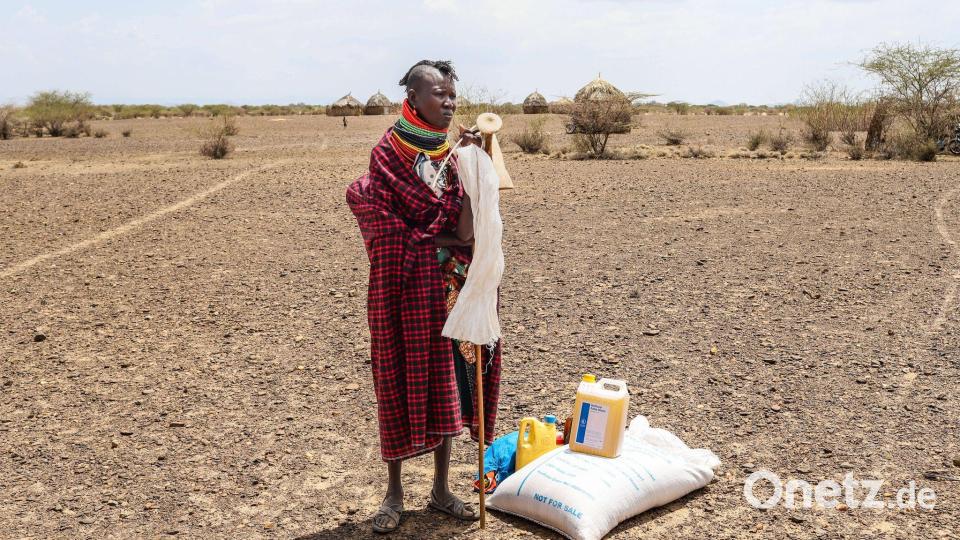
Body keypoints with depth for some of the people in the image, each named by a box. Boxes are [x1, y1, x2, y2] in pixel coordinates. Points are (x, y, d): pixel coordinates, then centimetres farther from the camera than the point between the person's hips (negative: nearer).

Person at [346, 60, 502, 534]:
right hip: (403, 285, -4)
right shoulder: (388, 152, -7)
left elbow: (466, 228, -5)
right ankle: (394, 491, 20)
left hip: (449, 283, 4)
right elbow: (379, 218, -12)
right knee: (400, 379, 4)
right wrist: (440, 240, -13)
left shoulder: (456, 152, 6)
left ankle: (441, 489, 23)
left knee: (446, 379, 9)